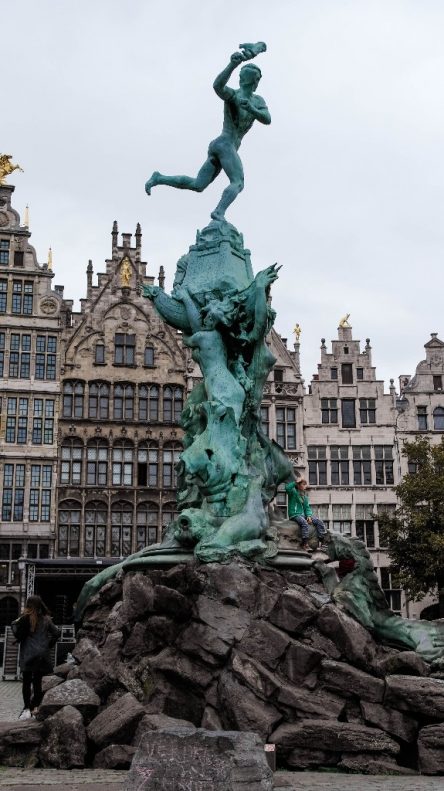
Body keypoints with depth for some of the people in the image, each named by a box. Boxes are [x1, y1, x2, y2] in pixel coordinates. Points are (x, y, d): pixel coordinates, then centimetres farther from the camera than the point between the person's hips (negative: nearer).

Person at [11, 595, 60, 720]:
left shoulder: (26, 618, -8)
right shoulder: (46, 619, 7)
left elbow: (17, 634, -9)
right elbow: (56, 633, 6)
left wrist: (14, 623, 7)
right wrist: (48, 644, 13)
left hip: (28, 655, -4)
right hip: (43, 655, 4)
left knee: (26, 682, 1)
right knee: (38, 681, 12)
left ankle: (27, 709, -5)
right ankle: (36, 707, 13)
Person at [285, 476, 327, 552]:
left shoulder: (305, 495, 18)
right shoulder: (293, 492, -2)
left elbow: (307, 507, 15)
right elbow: (287, 488, -26)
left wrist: (309, 516, -2)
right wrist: (295, 482, -17)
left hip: (303, 514, 7)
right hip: (294, 515, -7)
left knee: (319, 522, -8)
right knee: (304, 523, -36)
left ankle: (320, 543, -10)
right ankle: (305, 545, -36)